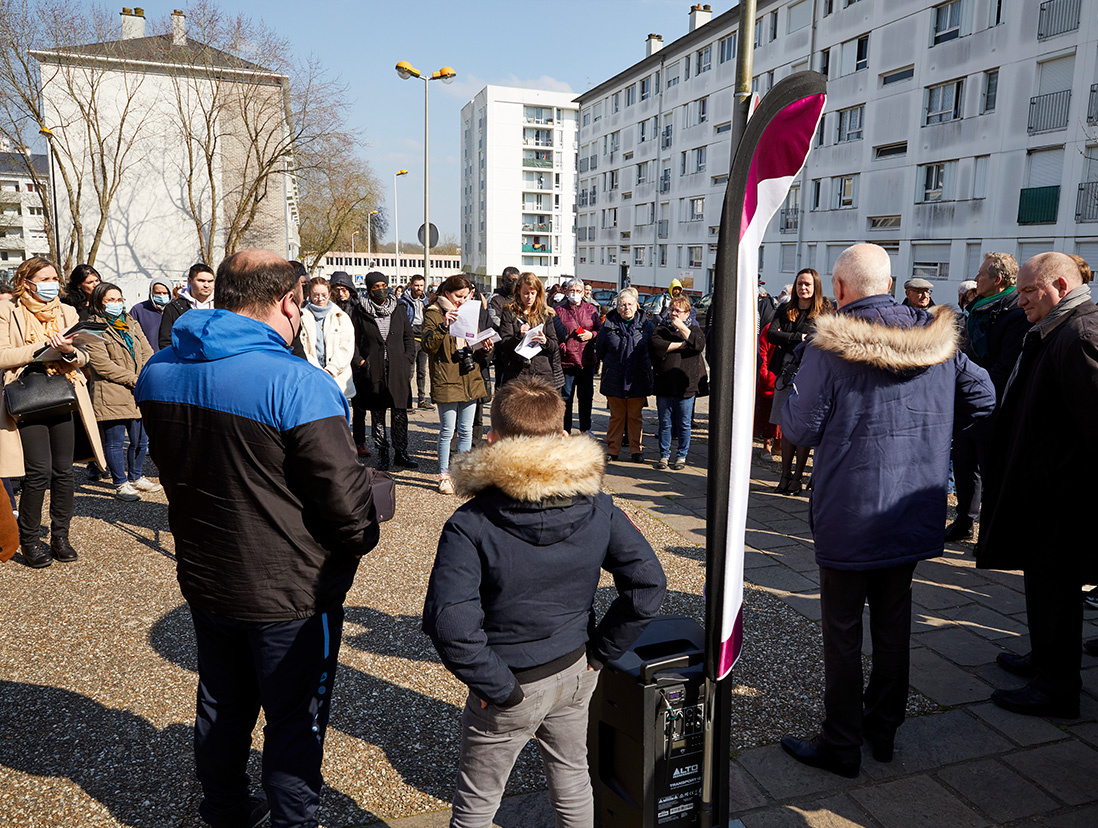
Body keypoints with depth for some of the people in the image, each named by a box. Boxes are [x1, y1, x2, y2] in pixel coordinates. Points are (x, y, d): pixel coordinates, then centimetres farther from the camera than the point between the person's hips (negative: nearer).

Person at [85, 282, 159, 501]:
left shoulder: (131, 323, 18)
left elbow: (147, 352, 12)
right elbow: (101, 363, -13)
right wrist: (133, 379, -15)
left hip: (137, 393, 7)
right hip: (111, 395, -6)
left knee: (140, 439, 13)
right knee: (115, 442, 0)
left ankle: (136, 477, 30)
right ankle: (121, 484, 10)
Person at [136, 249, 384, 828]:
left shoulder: (158, 372, -1)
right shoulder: (298, 384, -26)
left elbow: (169, 467, 11)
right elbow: (344, 493, -24)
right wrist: (362, 540, -4)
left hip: (202, 578, 7)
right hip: (290, 591, -7)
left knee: (222, 704, 25)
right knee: (296, 718, 13)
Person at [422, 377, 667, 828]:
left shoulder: (470, 525, -24)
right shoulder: (597, 507, -12)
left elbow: (449, 623, -32)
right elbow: (648, 583, -10)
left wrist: (498, 685, -18)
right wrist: (600, 649, -1)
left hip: (513, 688, -3)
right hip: (577, 672, 4)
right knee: (572, 778, 28)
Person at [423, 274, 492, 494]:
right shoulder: (433, 314, -2)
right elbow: (428, 345, -16)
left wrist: (484, 351, 0)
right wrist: (444, 325, -28)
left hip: (470, 379, 5)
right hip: (446, 381, -5)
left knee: (466, 430, 9)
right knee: (447, 431, -1)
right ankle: (444, 475, 11)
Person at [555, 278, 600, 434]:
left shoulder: (591, 309, 9)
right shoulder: (560, 310, 2)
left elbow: (600, 330, 13)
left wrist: (591, 335, -6)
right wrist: (561, 347, -15)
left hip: (587, 361, 2)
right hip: (566, 360, -2)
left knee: (586, 396, 11)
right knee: (566, 397, 4)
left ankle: (585, 429, 24)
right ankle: (565, 430, 14)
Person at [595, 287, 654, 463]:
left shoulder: (647, 325, -1)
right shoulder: (608, 325, -1)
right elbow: (599, 350, 13)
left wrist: (645, 365, 11)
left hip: (638, 381, 0)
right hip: (614, 380, 0)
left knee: (635, 417, 7)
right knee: (616, 416, 7)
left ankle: (636, 449, 18)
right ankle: (612, 449, 17)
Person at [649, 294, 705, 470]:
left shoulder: (693, 329, 9)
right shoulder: (661, 328, 9)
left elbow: (699, 345, -12)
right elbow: (654, 345, -11)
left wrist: (682, 328, -11)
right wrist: (681, 345, -9)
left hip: (686, 386, -1)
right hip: (664, 385, 1)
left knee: (684, 424, 6)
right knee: (664, 423, 8)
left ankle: (682, 456, 18)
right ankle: (664, 455, 19)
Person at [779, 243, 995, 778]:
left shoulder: (830, 347, -17)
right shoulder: (939, 338, 0)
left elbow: (800, 430, -14)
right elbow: (982, 398, 9)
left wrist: (791, 403, 6)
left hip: (851, 514, -5)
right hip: (915, 512, 6)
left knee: (842, 630, 8)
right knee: (894, 622, 19)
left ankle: (840, 746, 20)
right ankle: (884, 729, 35)